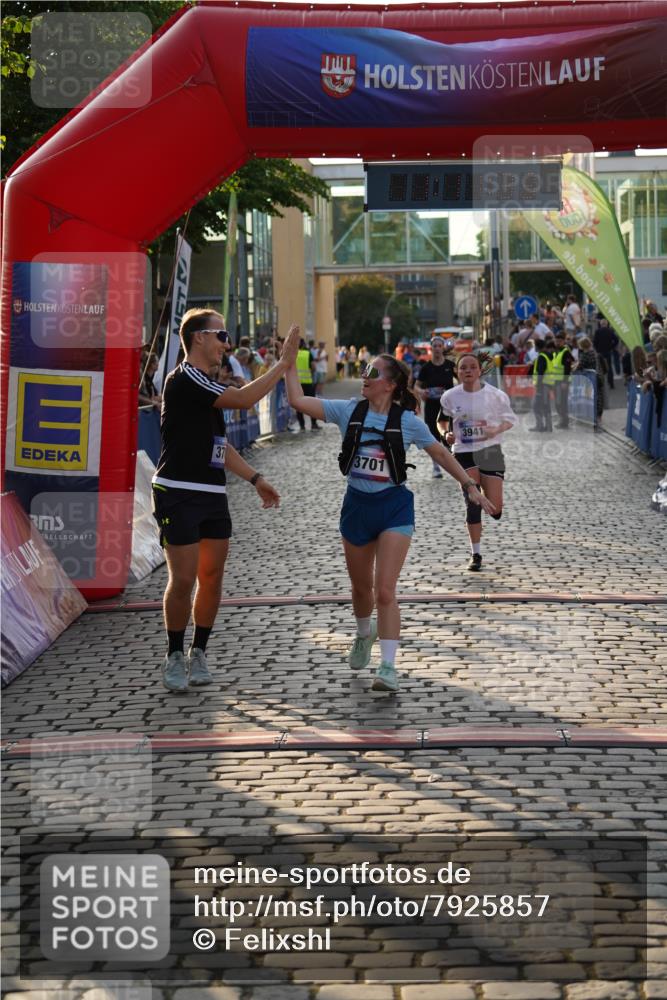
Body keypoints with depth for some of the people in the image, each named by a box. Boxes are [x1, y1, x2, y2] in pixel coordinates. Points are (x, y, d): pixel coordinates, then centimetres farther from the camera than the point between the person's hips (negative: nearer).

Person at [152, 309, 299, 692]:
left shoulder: (207, 386, 16)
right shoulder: (184, 380, -14)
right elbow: (244, 399, -21)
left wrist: (256, 478, 18)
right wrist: (284, 363, -14)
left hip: (213, 495, 9)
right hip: (179, 494, -9)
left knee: (212, 578, 8)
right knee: (183, 580, -5)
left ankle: (198, 654, 20)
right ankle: (175, 656, 10)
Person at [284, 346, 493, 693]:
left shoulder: (408, 421, -6)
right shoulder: (348, 411, -2)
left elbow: (440, 454, 4)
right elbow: (297, 400, -5)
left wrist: (470, 486, 3)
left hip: (394, 507, -3)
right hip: (357, 505, 3)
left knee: (384, 590, -14)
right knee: (361, 586, 19)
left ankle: (388, 667, -10)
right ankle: (364, 635, 49)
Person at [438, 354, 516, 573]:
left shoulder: (495, 395, -6)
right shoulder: (450, 397, -1)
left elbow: (510, 419, 4)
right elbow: (444, 419, 16)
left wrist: (495, 430, -15)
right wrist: (446, 433, -6)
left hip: (490, 450, -1)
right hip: (463, 453, 1)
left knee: (494, 508, -5)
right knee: (472, 503, -9)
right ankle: (476, 554, 2)